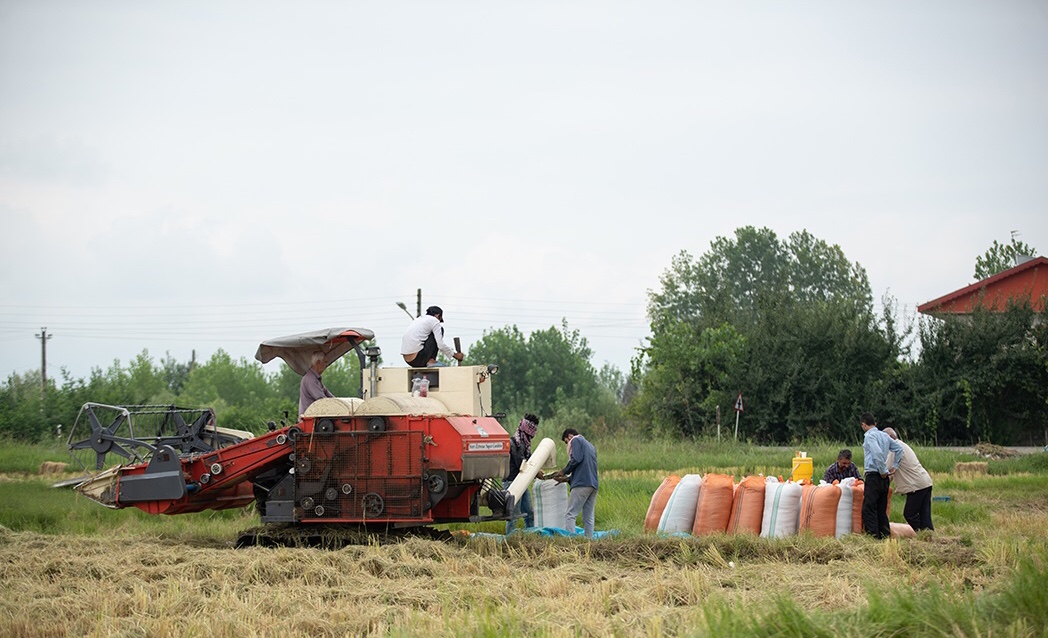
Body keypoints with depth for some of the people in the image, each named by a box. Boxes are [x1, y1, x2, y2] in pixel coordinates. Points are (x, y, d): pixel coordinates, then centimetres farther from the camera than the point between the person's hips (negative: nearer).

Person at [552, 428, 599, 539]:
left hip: (582, 484, -8)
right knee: (589, 518, 6)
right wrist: (566, 479, 27)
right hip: (593, 485, 8)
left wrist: (564, 471, 0)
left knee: (570, 515, -12)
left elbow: (577, 459, -12)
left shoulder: (576, 440, 5)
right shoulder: (591, 446, 30)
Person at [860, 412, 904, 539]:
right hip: (884, 478, 8)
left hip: (873, 476, -8)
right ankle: (886, 536, 12)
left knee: (868, 509, -9)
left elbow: (878, 453, -24)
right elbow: (899, 449, 20)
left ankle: (873, 536, -15)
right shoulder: (884, 436, 15)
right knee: (881, 510, 13)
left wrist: (883, 471, -15)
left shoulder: (869, 436, -10)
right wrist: (895, 466, 20)